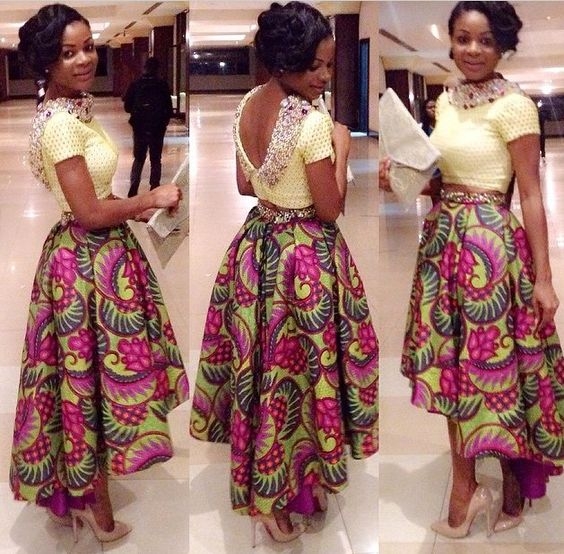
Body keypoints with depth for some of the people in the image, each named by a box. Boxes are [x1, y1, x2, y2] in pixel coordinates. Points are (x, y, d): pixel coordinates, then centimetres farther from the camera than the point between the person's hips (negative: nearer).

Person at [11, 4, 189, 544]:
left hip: (94, 256, 10)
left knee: (86, 374, 18)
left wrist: (134, 206, 6)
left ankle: (73, 488, 34)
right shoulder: (61, 123, -22)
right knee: (93, 376, 3)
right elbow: (89, 213, -24)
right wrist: (151, 199, -14)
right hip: (87, 262, -10)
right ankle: (96, 508, 19)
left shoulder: (72, 110, 8)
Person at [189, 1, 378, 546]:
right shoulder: (313, 123, -23)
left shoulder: (246, 106, 0)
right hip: (305, 256, -7)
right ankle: (278, 495, 22)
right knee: (297, 365, 7)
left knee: (259, 360, 19)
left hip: (257, 246, 8)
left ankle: (257, 477, 37)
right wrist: (341, 149, -6)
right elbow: (331, 208, -17)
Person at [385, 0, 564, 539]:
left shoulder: (515, 106, -11)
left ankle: (514, 484, 21)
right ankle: (464, 486, 24)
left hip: (490, 245, -7)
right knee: (451, 365, 11)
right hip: (443, 239, 7)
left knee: (495, 365, 2)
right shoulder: (446, 100, 10)